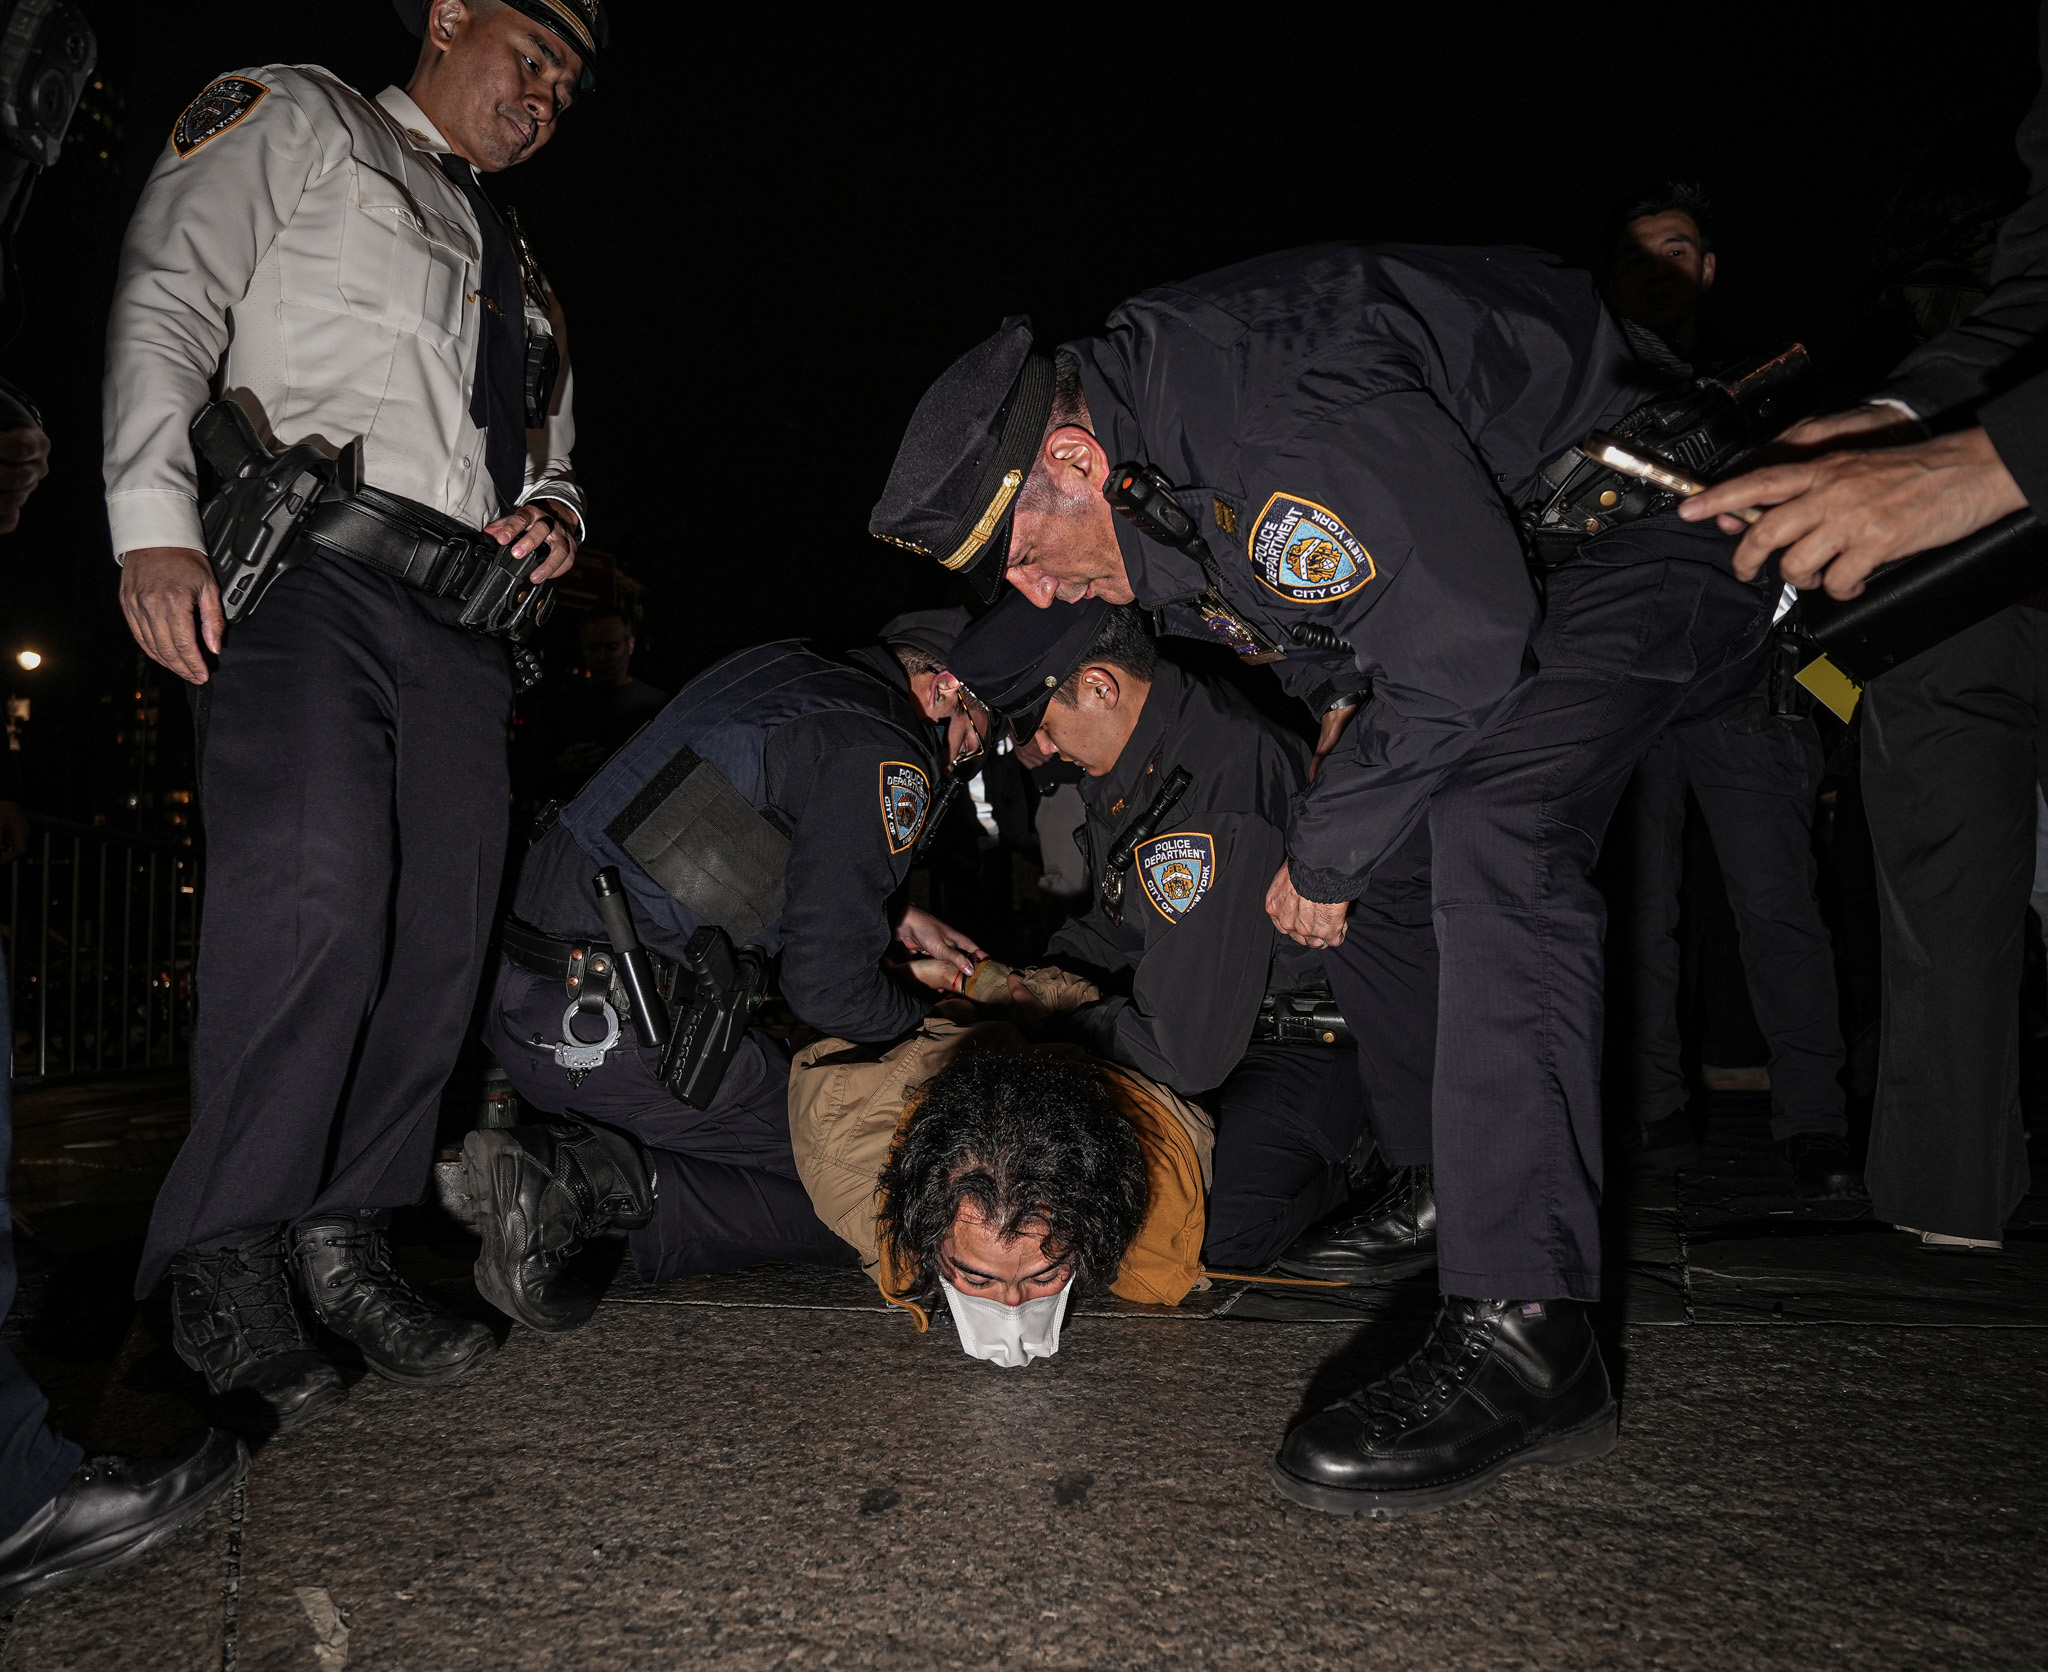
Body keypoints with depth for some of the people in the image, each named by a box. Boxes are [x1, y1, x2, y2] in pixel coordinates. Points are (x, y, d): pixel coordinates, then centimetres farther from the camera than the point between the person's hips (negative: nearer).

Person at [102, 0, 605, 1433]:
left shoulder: (521, 274, 32)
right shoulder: (296, 119, 15)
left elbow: (554, 454, 36)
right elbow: (168, 299, 1)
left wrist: (557, 513, 8)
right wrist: (157, 524, -14)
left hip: (464, 613, 7)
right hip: (305, 565, -6)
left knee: (440, 936, -5)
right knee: (315, 891, -25)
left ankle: (345, 1244, 3)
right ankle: (228, 1263, -15)